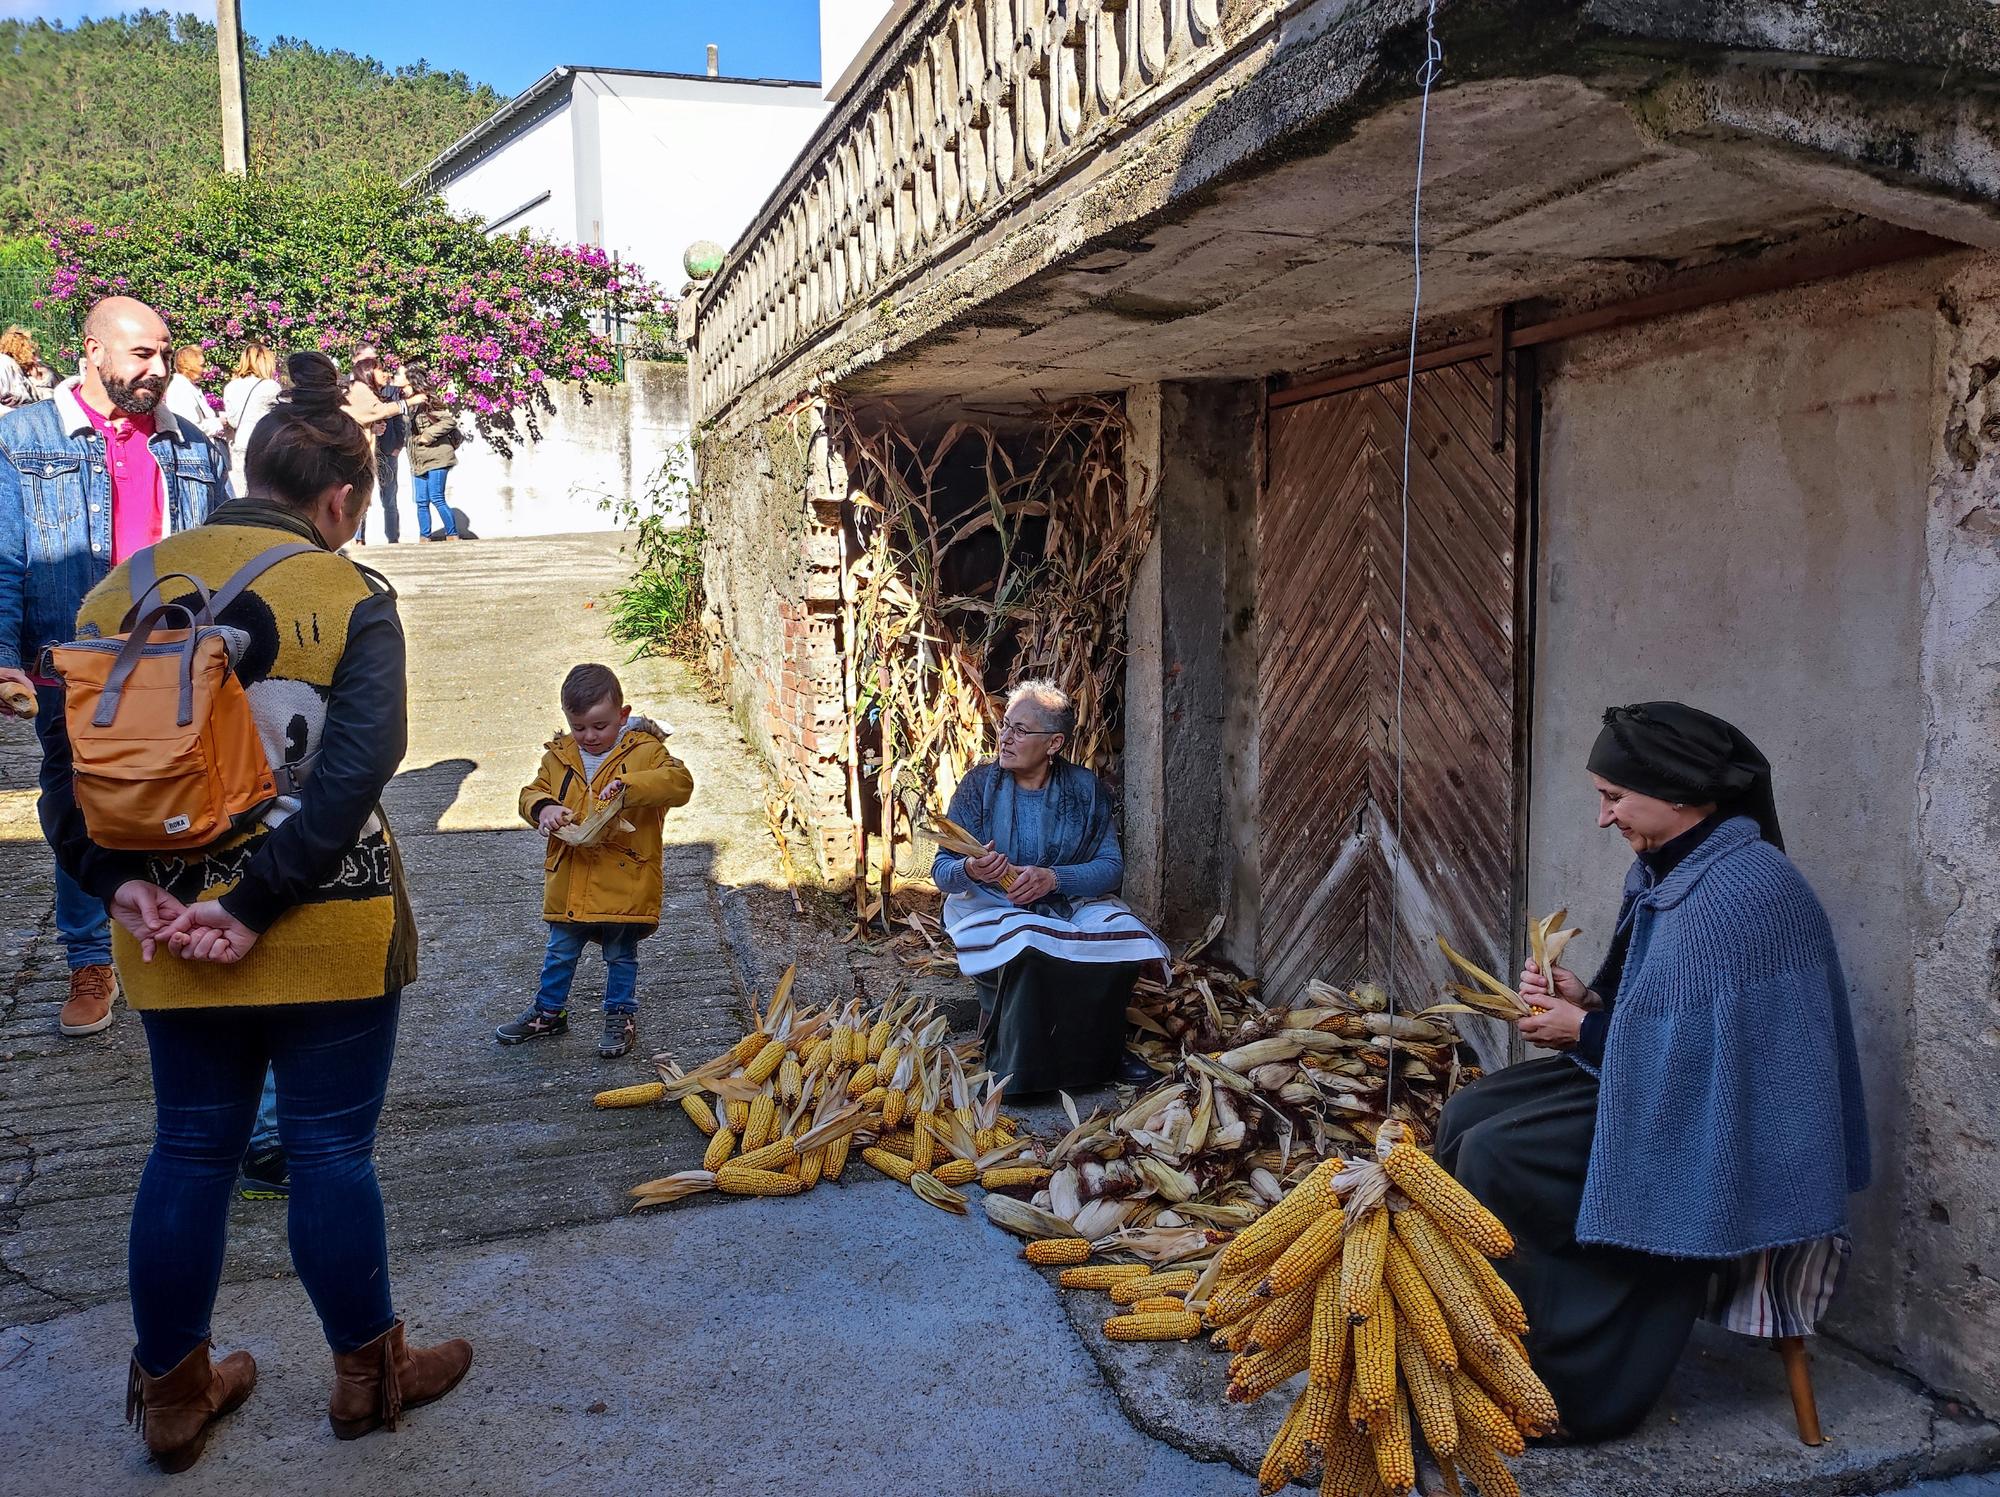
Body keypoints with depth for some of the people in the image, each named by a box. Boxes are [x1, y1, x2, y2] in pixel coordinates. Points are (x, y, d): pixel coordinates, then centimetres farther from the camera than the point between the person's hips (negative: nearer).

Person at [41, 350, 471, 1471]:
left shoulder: (125, 585, 5)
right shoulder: (351, 598, -10)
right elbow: (355, 770, -20)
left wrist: (120, 879, -3)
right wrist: (260, 905, -17)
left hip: (170, 930, 4)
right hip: (329, 933, -4)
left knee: (193, 1147, 17)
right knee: (332, 1147, 8)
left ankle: (173, 1394, 30)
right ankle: (370, 1373, 26)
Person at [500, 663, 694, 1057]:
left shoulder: (644, 750, -9)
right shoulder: (559, 756, 5)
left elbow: (680, 782, -23)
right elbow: (532, 792, 11)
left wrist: (627, 785, -36)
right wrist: (544, 808, -13)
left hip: (624, 881, -4)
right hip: (569, 880, 4)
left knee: (621, 956, 12)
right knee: (559, 953, 18)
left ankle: (621, 1017, 29)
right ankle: (549, 1012, 36)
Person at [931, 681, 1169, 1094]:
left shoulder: (1084, 788, -1)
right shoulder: (979, 784, -4)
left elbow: (1111, 867, -8)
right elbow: (942, 871, -6)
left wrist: (1052, 878, -26)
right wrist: (970, 870, -31)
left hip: (1071, 903, 2)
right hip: (990, 906, -2)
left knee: (1123, 936, -27)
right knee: (1029, 948, -36)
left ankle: (1097, 1054, -2)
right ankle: (1015, 1063, -13)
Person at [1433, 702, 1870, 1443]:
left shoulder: (1736, 892, -24)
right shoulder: (1668, 869, 6)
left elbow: (1694, 1054, -26)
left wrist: (1583, 1032, -14)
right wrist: (1587, 998, -1)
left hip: (1716, 1127, -10)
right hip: (1666, 1081, 10)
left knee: (1496, 1158, -18)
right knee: (1468, 1115, 3)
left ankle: (1569, 1377, -2)